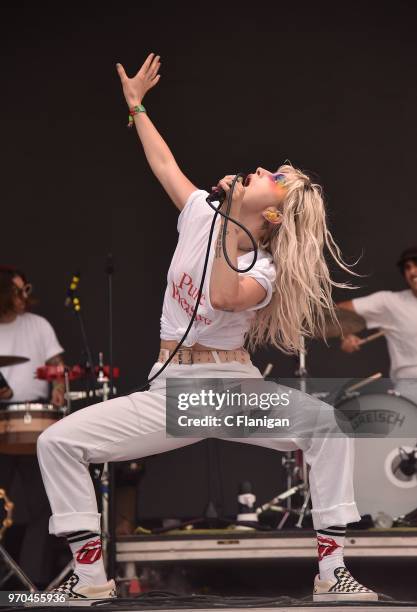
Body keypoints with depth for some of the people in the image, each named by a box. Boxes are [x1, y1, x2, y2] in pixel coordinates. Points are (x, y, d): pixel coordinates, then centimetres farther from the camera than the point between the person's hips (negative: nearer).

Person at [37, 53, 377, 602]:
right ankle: (91, 575, -8)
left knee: (328, 425, -31)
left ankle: (332, 572, -22)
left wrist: (229, 220, -30)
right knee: (58, 442, -14)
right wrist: (136, 104, 28)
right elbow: (164, 164, 20)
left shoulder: (264, 271, -11)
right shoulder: (202, 214, 3)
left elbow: (224, 296, -35)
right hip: (172, 392, 4)